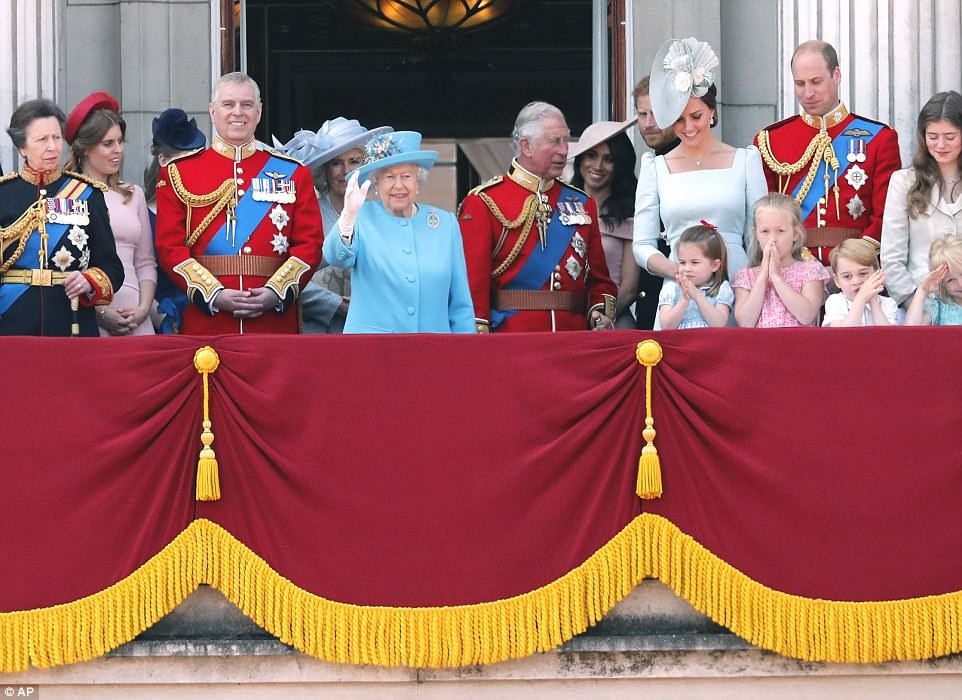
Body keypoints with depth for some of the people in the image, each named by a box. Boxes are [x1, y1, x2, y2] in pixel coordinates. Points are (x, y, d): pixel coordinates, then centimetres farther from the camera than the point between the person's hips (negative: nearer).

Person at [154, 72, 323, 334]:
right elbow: (170, 247, 0)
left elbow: (310, 244, 5)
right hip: (206, 323, -1)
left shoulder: (294, 173, 10)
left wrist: (276, 293, -11)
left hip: (275, 321, 1)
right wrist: (214, 294, -13)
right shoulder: (179, 173, 6)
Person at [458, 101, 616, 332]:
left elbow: (599, 278, 17)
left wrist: (602, 313, -3)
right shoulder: (484, 203, -1)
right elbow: (473, 280, -6)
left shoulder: (582, 204, 15)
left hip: (574, 337, 5)